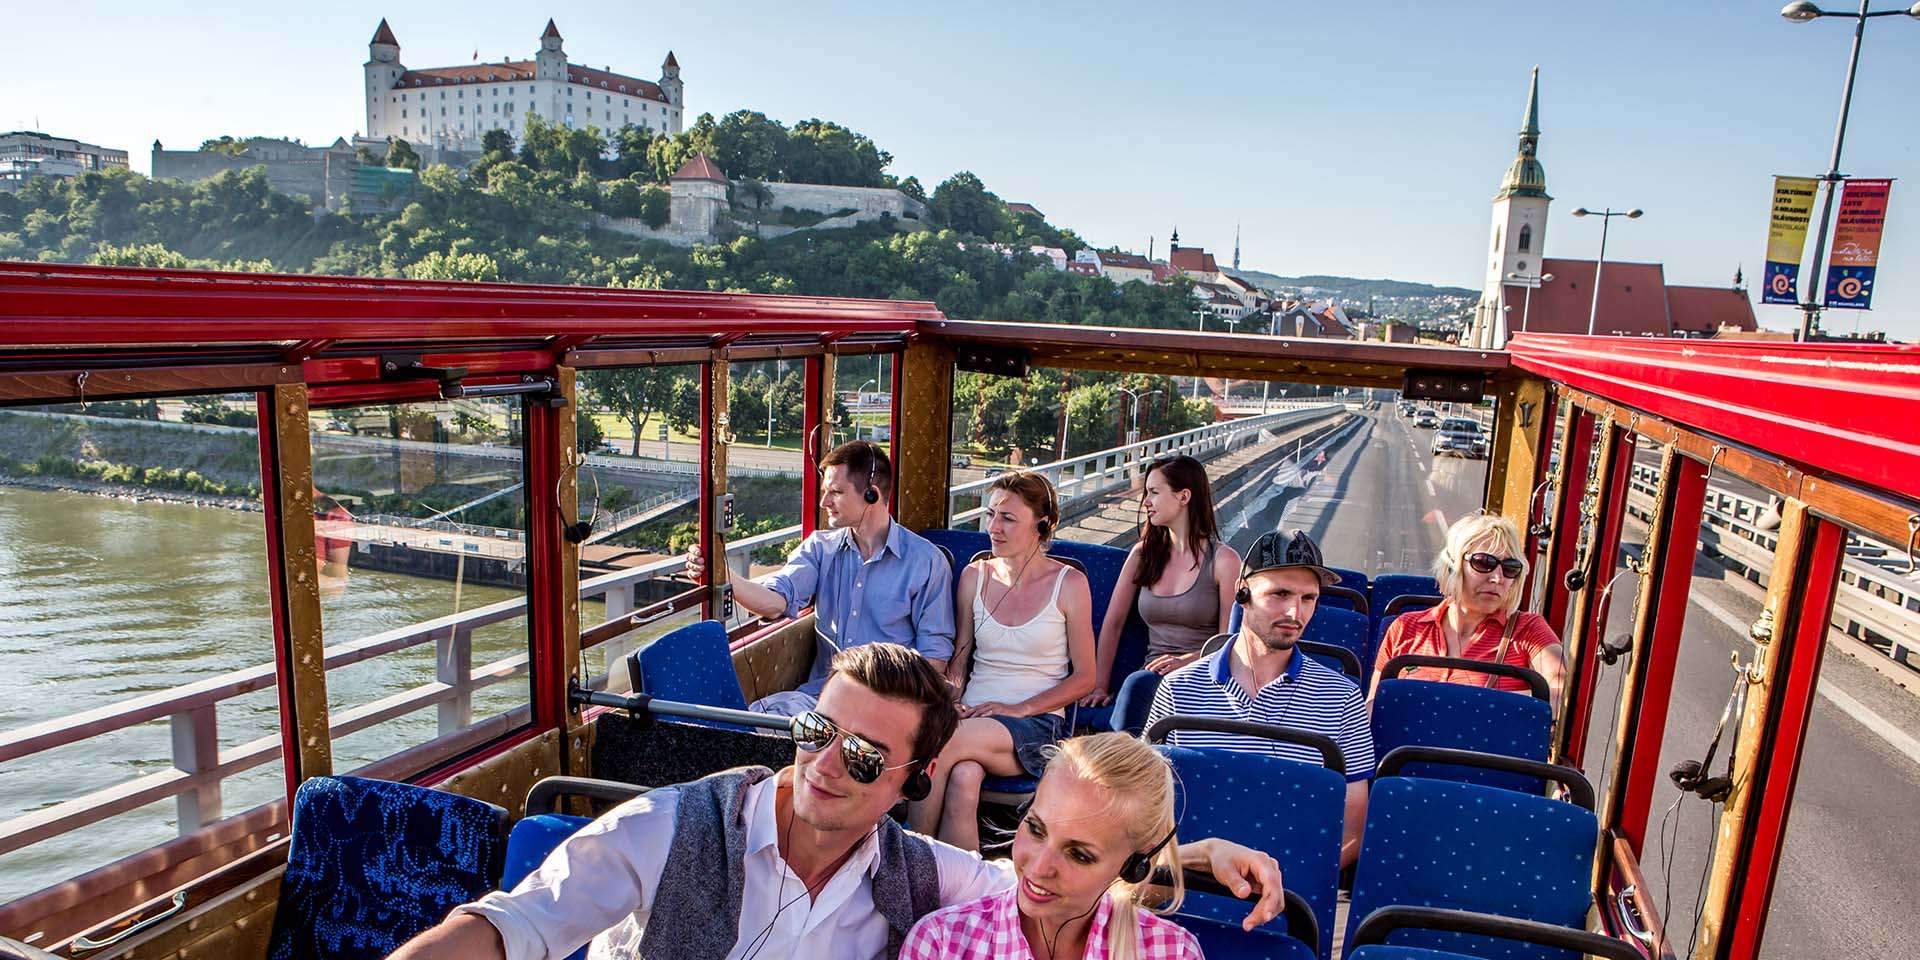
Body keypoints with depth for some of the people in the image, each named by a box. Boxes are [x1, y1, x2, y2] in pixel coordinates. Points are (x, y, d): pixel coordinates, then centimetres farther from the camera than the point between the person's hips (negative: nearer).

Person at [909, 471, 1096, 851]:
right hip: (973, 716, 3)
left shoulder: (1069, 584, 0)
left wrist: (1019, 709, -10)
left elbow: (1084, 678, 2)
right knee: (963, 778, -35)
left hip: (1038, 724, -3)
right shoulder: (974, 575, 11)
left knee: (940, 742, -32)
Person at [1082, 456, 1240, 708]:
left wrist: (1186, 662, -21)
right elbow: (1113, 624, 9)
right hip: (1153, 677, 3)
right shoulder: (1143, 555, 12)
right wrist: (1099, 686, 0)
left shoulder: (1223, 560, -1)